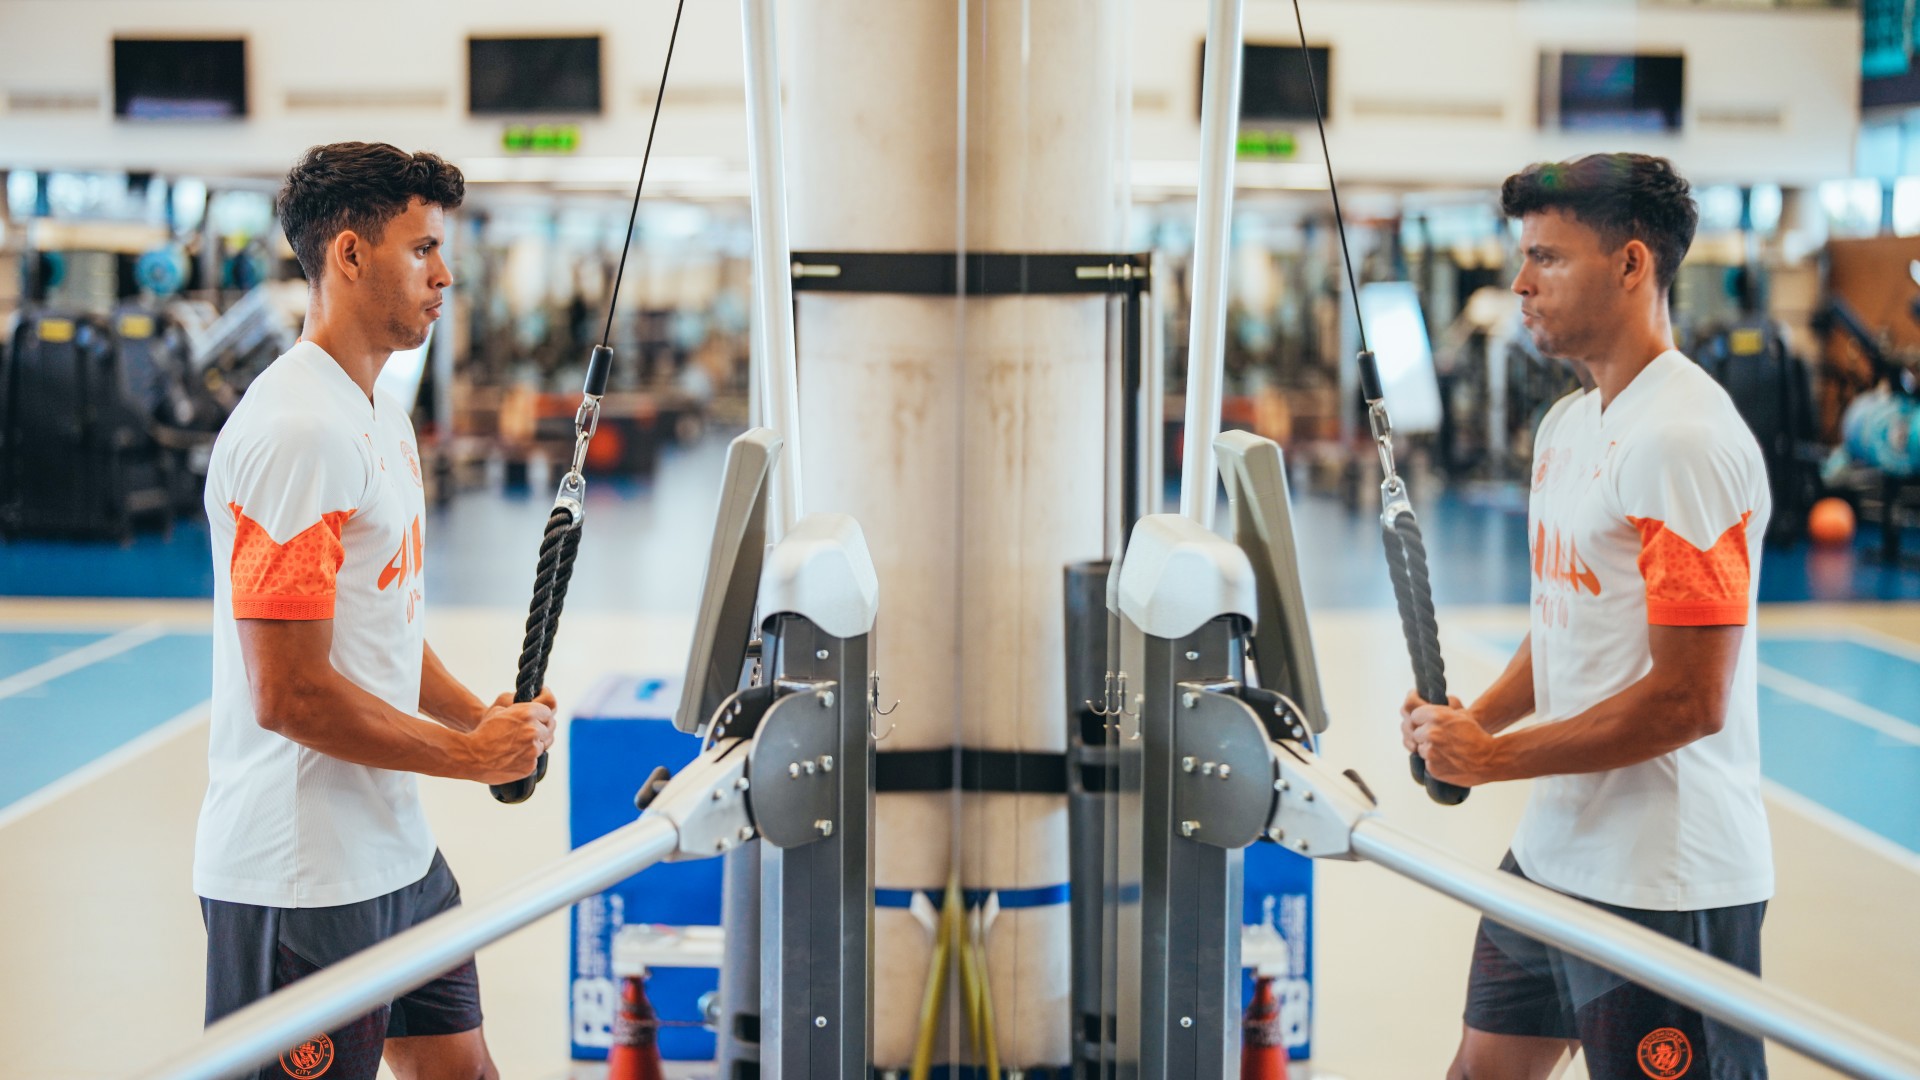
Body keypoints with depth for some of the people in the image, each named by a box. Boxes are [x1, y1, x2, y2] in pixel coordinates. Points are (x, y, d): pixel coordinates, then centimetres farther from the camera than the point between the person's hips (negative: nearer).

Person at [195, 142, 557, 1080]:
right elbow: (290, 695, -23)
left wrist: (478, 714, 6)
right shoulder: (296, 431, -19)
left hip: (394, 851, 10)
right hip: (299, 883, -10)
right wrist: (472, 753, -13)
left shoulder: (381, 414, 13)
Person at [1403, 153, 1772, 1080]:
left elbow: (1689, 701, -23)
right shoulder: (1568, 424, 12)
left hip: (1666, 889, -9)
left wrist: (1495, 757, -16)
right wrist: (1476, 717, 3)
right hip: (1552, 856, 9)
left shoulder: (1686, 442, -19)